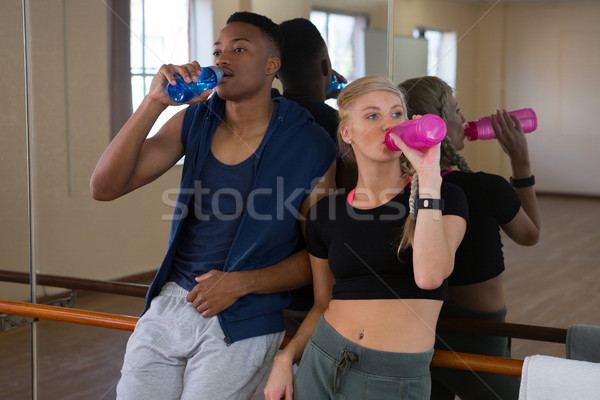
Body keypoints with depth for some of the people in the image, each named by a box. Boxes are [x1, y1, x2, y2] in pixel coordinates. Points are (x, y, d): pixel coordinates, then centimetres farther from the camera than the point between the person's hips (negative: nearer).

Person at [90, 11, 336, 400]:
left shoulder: (310, 146, -10)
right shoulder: (194, 121, 2)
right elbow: (105, 187, -6)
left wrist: (241, 283, -16)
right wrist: (154, 103, -16)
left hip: (241, 324, -4)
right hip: (169, 302, 4)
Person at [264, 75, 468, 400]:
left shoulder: (443, 197, -4)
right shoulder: (326, 213, 4)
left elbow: (430, 275, -23)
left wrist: (428, 174, -22)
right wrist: (286, 358, -1)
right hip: (322, 361, 3)